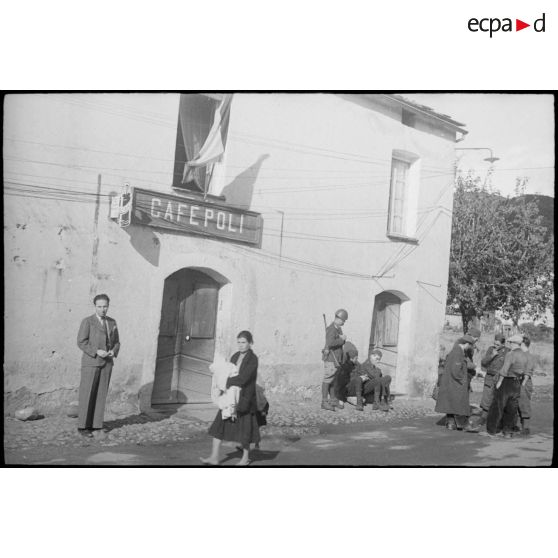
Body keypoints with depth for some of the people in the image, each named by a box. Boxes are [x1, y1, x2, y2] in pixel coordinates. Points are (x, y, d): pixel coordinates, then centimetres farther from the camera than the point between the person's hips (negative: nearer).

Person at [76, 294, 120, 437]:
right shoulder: (87, 321, -7)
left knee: (101, 394, 4)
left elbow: (116, 342, 13)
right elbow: (81, 342, -11)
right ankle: (83, 426, 4)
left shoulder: (112, 322, 10)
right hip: (91, 362, -5)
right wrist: (97, 352, -22)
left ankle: (96, 425, 11)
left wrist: (113, 352, -9)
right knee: (87, 394, -3)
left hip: (107, 363, 5)